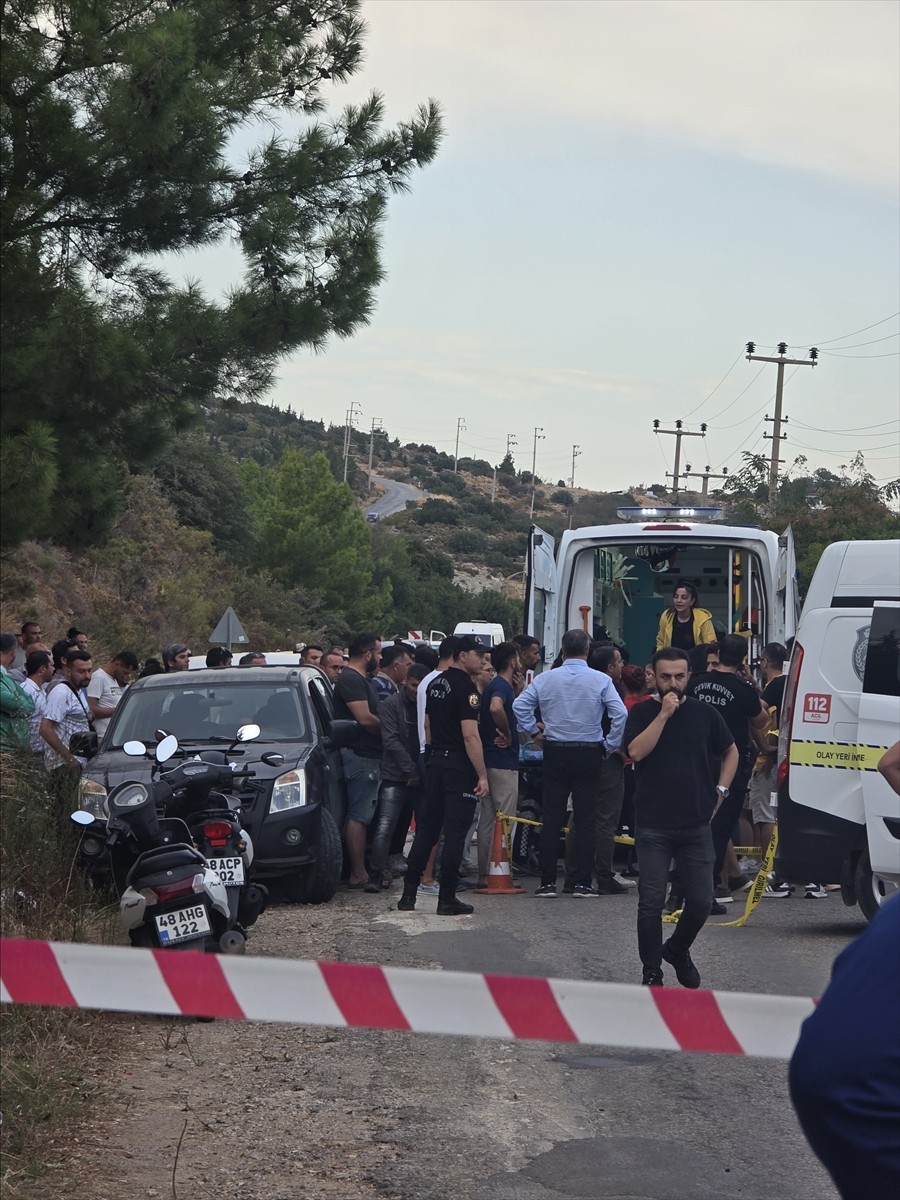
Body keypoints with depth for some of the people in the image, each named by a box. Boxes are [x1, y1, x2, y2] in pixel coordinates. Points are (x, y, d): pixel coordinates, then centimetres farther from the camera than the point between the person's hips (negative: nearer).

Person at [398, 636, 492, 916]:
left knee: (426, 829, 12)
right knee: (455, 832, -4)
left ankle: (409, 894, 12)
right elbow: (470, 736, -20)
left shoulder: (435, 684, 12)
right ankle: (447, 899, -3)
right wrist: (482, 775, -18)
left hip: (435, 763, 8)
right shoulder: (466, 688, -15)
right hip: (459, 766, -8)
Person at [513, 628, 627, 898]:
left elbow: (520, 705, -4)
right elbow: (620, 714, -12)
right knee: (585, 820, 3)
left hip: (555, 754, 1)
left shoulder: (545, 679, 0)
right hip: (589, 753, -1)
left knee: (552, 818, 5)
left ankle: (547, 882, 4)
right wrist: (610, 746, 0)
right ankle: (582, 882, 1)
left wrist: (534, 732, 7)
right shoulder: (601, 681, -5)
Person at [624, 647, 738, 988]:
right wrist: (663, 713, -17)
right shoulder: (642, 713, 1)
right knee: (651, 902, -4)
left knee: (701, 901, 2)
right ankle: (651, 971, 8)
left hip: (696, 824, 2)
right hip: (653, 825, -2)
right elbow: (636, 751, -17)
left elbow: (730, 752, 21)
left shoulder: (704, 713, 8)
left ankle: (678, 950, 30)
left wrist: (720, 790, 10)